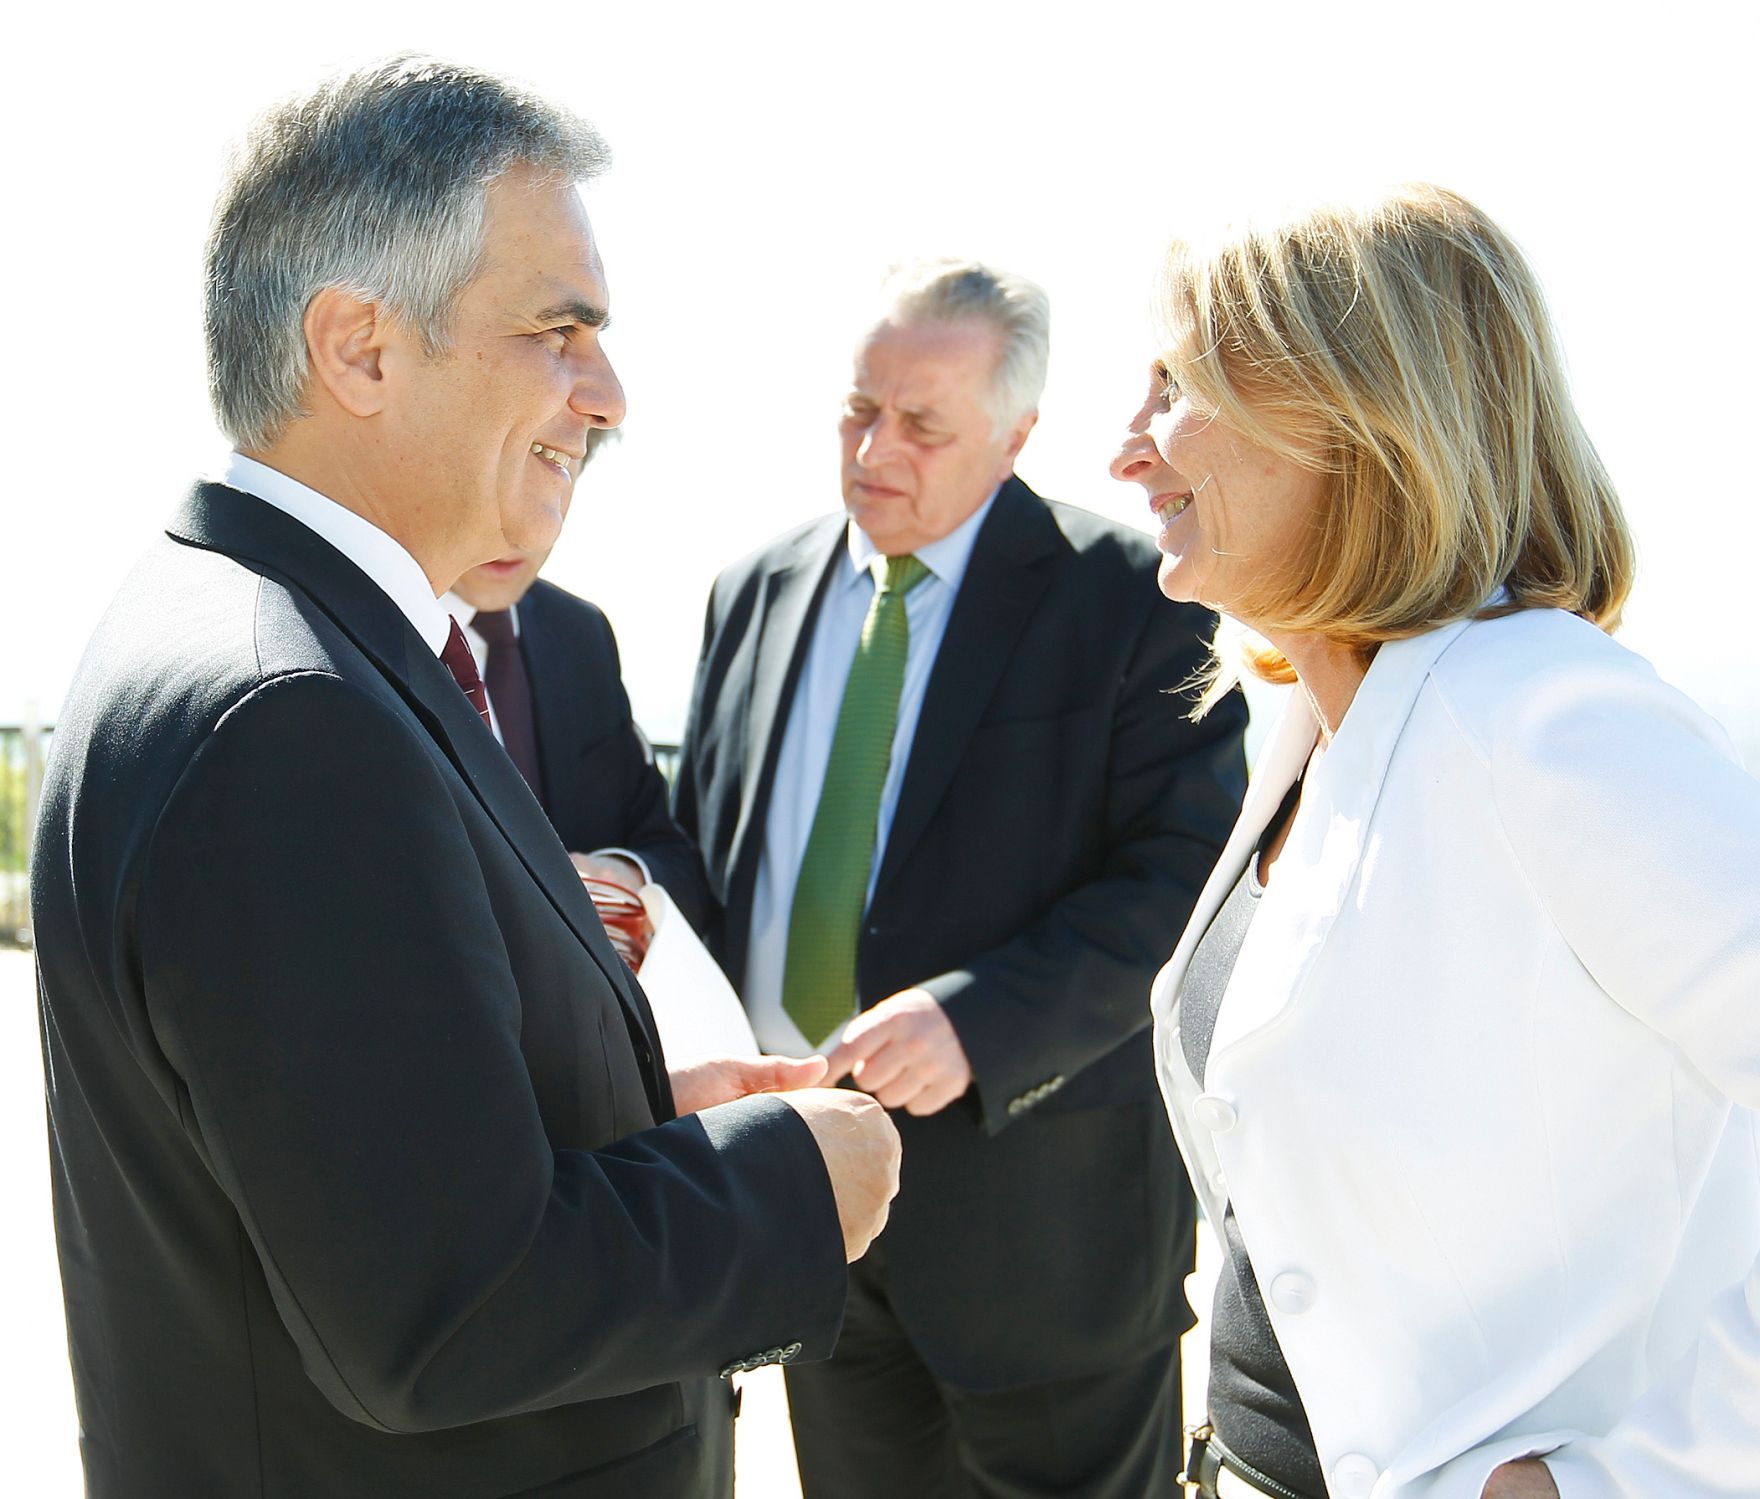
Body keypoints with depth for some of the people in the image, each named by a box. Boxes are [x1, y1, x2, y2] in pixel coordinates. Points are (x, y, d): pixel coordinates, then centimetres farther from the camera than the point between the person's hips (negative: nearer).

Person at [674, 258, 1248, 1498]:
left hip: (1035, 1199, -4)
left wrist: (977, 1022, -26)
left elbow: (1185, 882, -16)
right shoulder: (757, 592, 8)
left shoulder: (1129, 599, -10)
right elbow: (699, 838, 15)